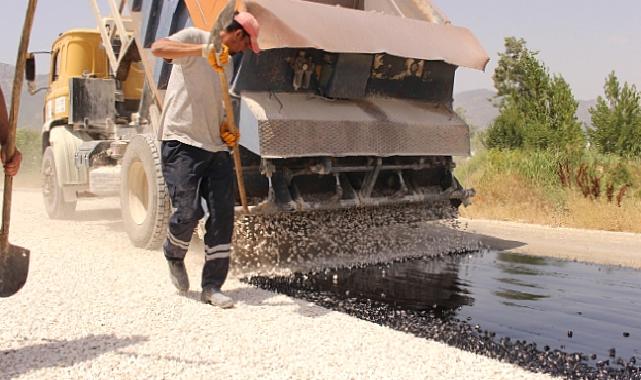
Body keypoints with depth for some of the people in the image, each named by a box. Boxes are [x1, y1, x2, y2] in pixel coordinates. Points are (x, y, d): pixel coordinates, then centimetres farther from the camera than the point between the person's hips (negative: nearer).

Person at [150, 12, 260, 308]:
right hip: (182, 142, -7)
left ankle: (212, 287, 6)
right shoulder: (194, 38, 1)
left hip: (215, 148, 8)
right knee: (188, 212, -14)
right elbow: (158, 48, -18)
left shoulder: (226, 63, 25)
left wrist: (226, 130, 14)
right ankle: (174, 254, 19)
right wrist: (203, 50, -30)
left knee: (223, 215, -1)